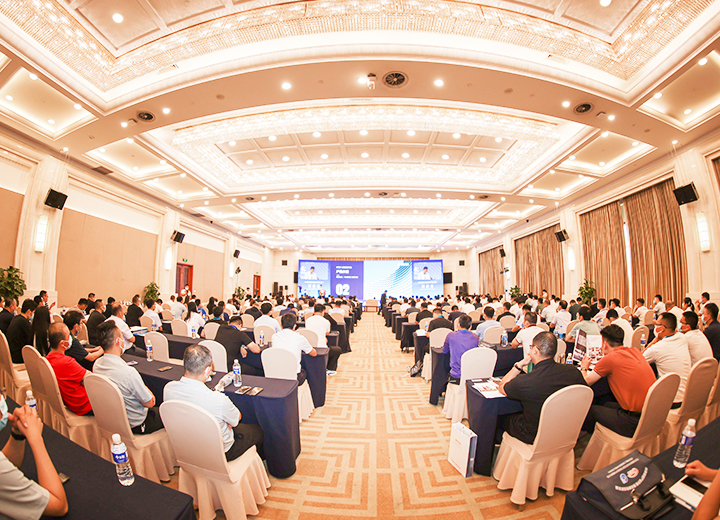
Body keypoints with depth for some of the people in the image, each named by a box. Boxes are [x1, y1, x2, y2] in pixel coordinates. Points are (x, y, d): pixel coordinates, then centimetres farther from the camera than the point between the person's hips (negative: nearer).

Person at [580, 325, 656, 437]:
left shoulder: (609, 359, -15)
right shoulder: (635, 351, 6)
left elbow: (585, 382, -6)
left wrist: (583, 368, 13)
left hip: (635, 422, -7)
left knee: (591, 410, 8)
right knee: (607, 405, 23)